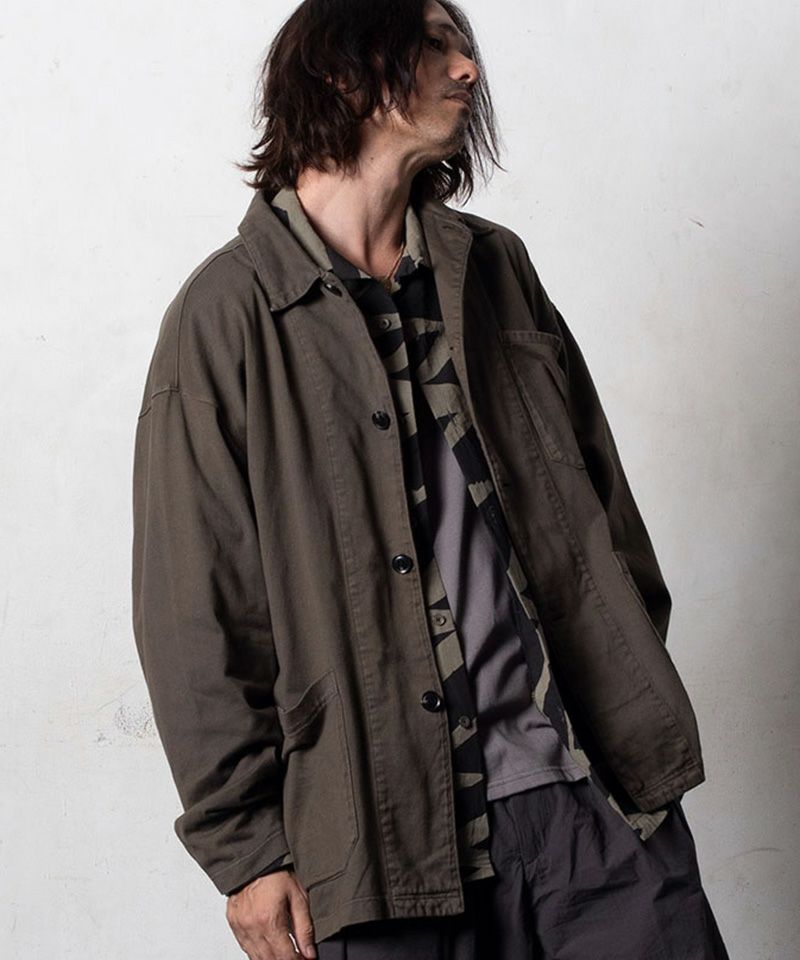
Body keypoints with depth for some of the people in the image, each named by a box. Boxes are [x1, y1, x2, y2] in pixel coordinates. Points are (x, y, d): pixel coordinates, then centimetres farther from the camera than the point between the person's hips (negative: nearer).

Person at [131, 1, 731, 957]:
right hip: (390, 835, -4)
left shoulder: (495, 266, 11)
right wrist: (245, 849, -5)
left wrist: (639, 718, 11)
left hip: (592, 788, 4)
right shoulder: (227, 314, -4)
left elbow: (599, 498, 15)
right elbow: (194, 614, -5)